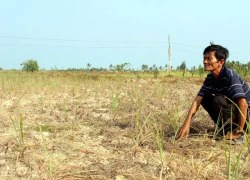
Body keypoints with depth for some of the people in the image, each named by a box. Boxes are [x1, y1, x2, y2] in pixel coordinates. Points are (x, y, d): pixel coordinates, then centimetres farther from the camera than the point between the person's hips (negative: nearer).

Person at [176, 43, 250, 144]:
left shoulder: (230, 75, -26)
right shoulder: (210, 78, -3)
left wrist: (239, 132, -29)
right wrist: (186, 123, -21)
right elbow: (197, 100, -9)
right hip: (231, 108, 8)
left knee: (219, 100, -29)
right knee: (205, 99, -2)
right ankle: (224, 128, 6)